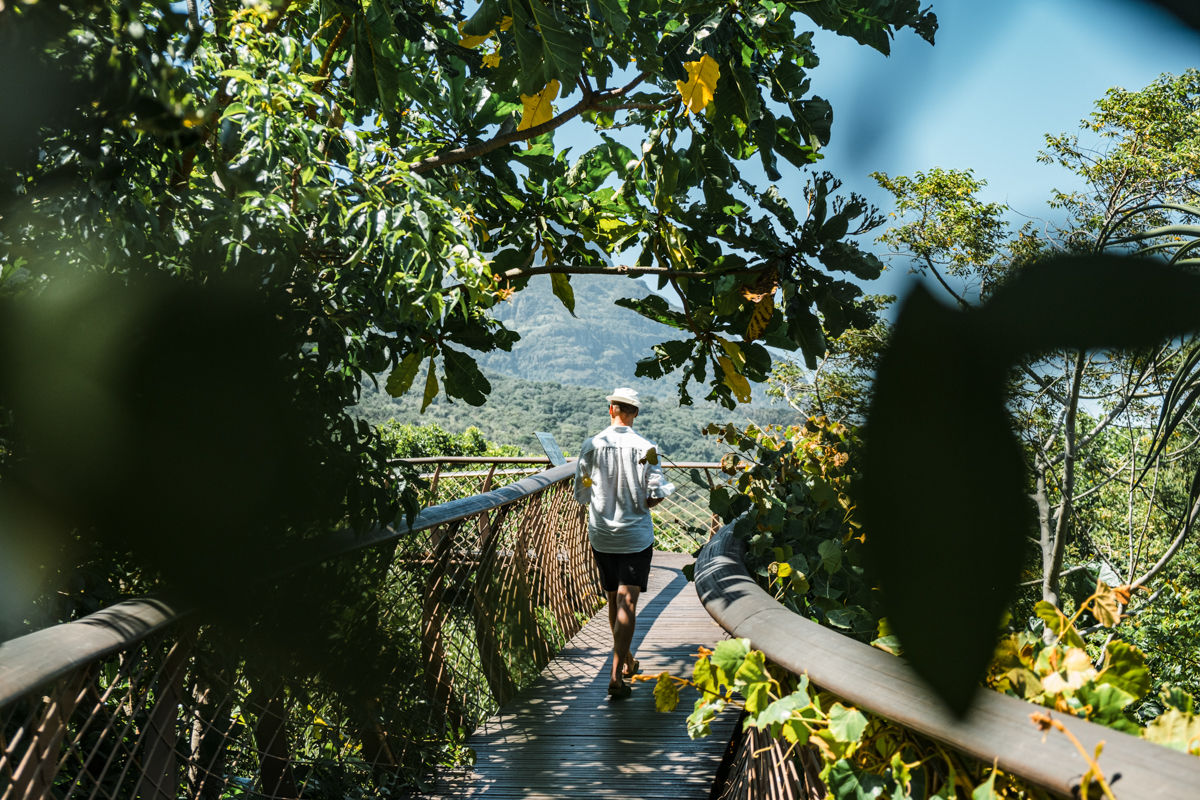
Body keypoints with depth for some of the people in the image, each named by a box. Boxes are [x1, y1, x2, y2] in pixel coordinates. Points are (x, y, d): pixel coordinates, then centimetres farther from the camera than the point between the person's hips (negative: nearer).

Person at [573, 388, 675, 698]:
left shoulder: (591, 446, -5)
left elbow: (581, 494, 2)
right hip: (635, 535, -3)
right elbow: (656, 495, -11)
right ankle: (616, 675, -9)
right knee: (627, 603, -2)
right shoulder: (645, 448, -10)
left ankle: (626, 660, 34)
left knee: (614, 601, 17)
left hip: (601, 535, 3)